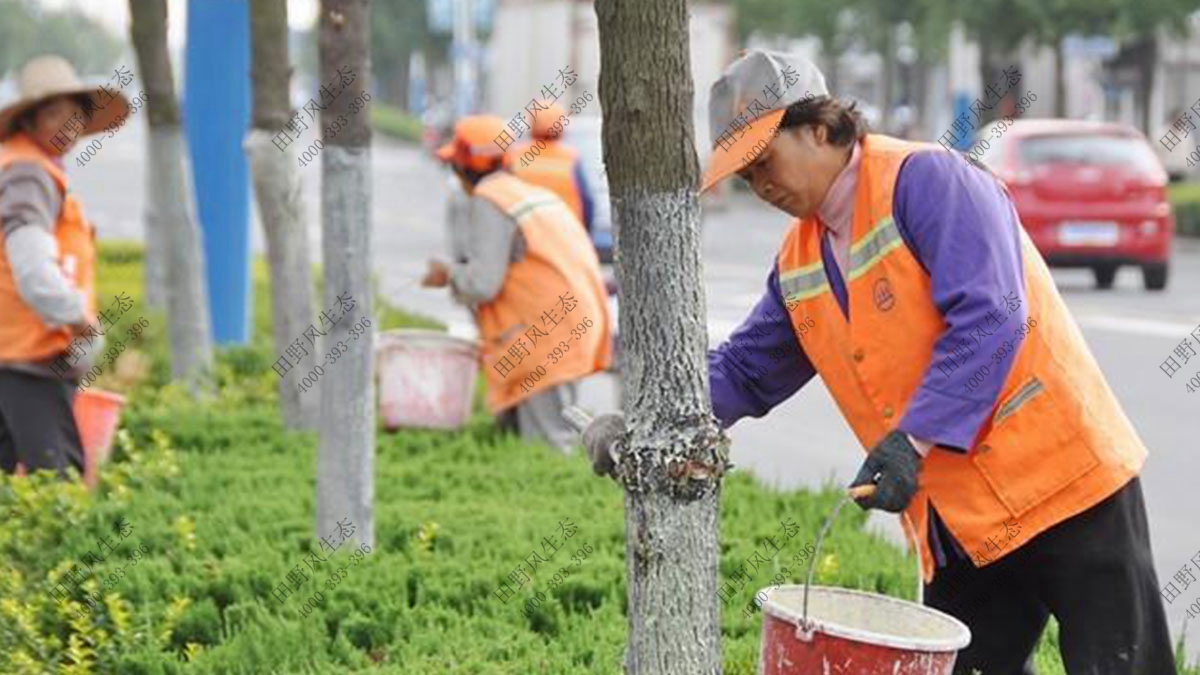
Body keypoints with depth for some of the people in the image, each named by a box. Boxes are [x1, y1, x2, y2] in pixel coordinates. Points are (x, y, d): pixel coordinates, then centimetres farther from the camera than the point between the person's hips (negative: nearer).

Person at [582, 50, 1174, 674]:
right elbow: (743, 370, 17)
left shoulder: (923, 179, -13)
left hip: (1061, 474, -8)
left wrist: (912, 440, -27)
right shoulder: (799, 264, 12)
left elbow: (988, 318, -23)